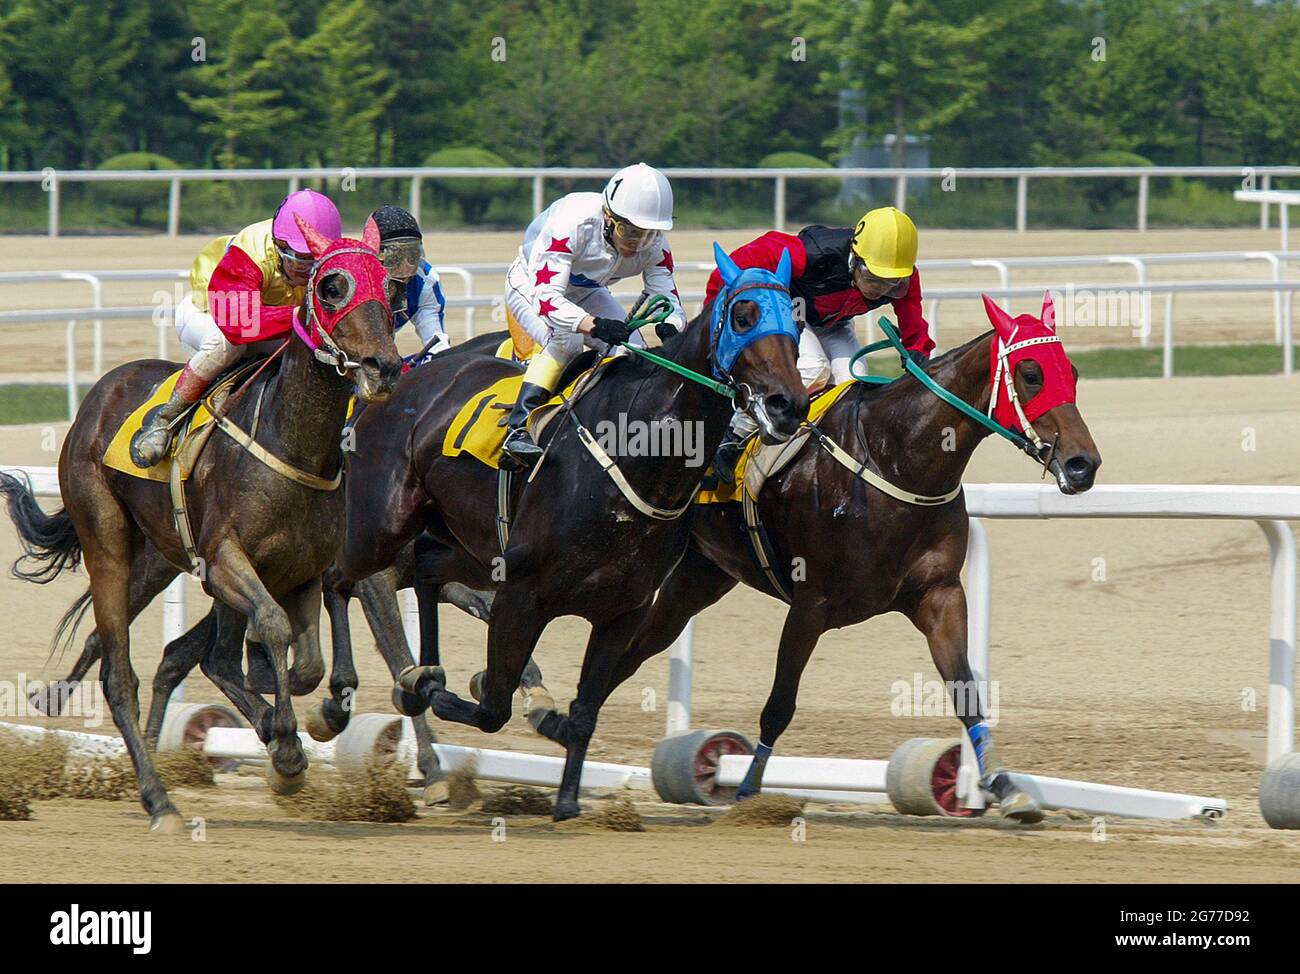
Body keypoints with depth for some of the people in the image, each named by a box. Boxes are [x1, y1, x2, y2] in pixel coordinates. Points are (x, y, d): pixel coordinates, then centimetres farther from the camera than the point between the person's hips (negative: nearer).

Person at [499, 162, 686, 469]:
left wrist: (671, 329, -44)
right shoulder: (574, 223, -40)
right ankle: (519, 429, -32)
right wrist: (594, 325, -60)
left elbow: (667, 298, -18)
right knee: (566, 340, -33)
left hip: (586, 292, 6)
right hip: (532, 283, -6)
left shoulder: (654, 244, -21)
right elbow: (546, 296, -45)